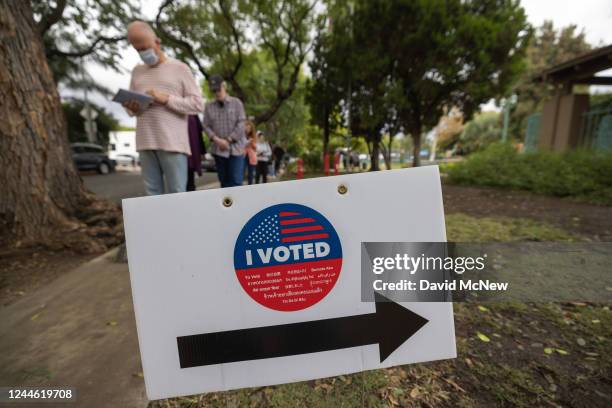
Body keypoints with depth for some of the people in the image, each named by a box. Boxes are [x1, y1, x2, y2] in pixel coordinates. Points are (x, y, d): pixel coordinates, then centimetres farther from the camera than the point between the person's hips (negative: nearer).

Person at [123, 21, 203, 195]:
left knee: (177, 195, -4)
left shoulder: (179, 68, 7)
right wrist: (131, 107, -3)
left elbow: (197, 103, -2)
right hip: (146, 143, 5)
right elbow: (132, 107, 21)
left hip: (173, 143, -5)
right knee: (153, 193, 5)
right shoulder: (137, 71, 21)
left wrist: (166, 99, -12)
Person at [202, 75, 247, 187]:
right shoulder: (209, 106, 11)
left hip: (236, 148, -2)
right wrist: (216, 139, -13)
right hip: (218, 149, 3)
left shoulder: (236, 103, 5)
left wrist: (229, 140, -10)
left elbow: (241, 124, -3)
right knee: (224, 181, 7)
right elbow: (206, 126, 5)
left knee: (236, 181, -9)